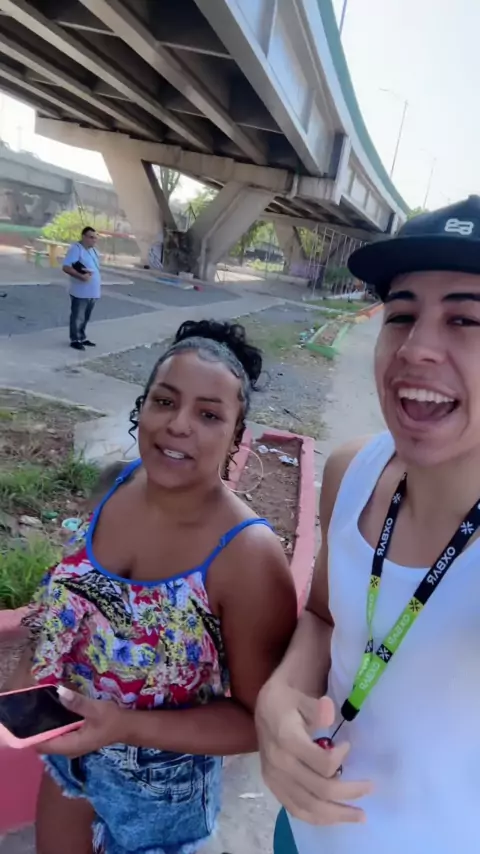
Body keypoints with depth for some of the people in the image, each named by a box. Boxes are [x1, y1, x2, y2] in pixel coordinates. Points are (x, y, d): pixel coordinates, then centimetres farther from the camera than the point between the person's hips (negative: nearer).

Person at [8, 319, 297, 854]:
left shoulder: (249, 556, -31)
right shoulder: (120, 485, -14)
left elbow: (259, 718, -21)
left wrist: (127, 727, -29)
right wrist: (27, 683, -4)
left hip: (157, 794, -5)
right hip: (69, 748, 5)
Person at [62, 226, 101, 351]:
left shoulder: (93, 250, 15)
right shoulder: (76, 249, -12)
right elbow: (66, 267, -19)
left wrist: (91, 273, 0)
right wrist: (81, 276, -28)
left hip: (93, 292, 8)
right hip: (80, 292, -8)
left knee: (85, 317, 17)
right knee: (78, 317, 0)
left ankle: (82, 338, 28)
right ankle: (75, 340, 9)